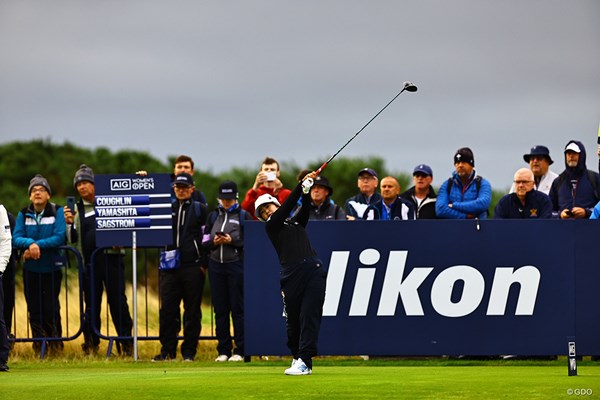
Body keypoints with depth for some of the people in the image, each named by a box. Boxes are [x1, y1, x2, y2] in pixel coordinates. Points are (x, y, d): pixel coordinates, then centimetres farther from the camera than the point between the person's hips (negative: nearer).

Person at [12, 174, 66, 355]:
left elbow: (59, 237, -14)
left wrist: (38, 245, -20)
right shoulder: (24, 214, 4)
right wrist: (30, 243, -24)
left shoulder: (57, 212, -4)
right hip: (31, 269, 2)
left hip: (52, 267, -2)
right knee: (34, 308, 5)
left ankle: (55, 342, 11)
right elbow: (16, 238, -5)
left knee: (51, 306, -2)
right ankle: (38, 344, 14)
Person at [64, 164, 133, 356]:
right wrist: (69, 223, -6)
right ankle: (91, 343, 10)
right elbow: (72, 239, 11)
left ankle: (126, 342, 1)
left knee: (117, 300, -3)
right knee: (91, 303, 4)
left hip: (111, 256, -2)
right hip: (89, 260, 2)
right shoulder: (78, 209, 11)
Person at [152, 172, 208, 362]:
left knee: (192, 311, 2)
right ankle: (167, 350, 7)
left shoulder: (200, 209, 5)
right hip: (169, 266, 3)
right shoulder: (167, 208, 13)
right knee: (167, 309, 0)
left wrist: (204, 263, -5)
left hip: (193, 266, -3)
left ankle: (189, 351, 7)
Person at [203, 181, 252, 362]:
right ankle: (223, 350, 10)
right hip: (216, 265, 4)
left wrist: (232, 241, -15)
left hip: (236, 265, -4)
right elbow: (204, 242, 12)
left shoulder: (244, 216, 3)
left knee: (238, 308, -3)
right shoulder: (213, 216, 13)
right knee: (220, 309, 5)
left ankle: (240, 351, 0)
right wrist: (214, 242, -9)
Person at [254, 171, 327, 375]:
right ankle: (297, 356, 19)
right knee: (293, 319, -1)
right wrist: (301, 185, -6)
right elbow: (287, 207, -2)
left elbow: (304, 209, 6)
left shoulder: (297, 222, 24)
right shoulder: (271, 226, 10)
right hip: (291, 273, -2)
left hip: (314, 270, 2)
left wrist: (306, 190, -11)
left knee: (309, 316, -9)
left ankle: (304, 361, -15)